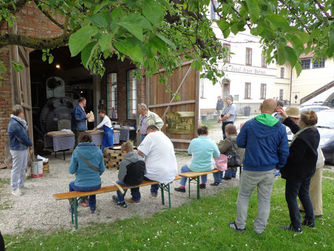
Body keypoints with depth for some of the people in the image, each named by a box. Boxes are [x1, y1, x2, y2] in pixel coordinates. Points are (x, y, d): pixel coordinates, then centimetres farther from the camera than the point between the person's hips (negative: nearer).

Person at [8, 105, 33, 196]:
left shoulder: (20, 122, 9)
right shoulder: (14, 124, -21)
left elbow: (25, 134, 12)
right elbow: (22, 137, -19)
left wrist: (28, 143, -1)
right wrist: (30, 143, -4)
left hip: (24, 148, 9)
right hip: (17, 150, -9)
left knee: (23, 168, 19)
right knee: (16, 169, 1)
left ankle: (21, 185, 32)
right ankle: (14, 189, 11)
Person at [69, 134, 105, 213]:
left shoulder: (76, 151, -12)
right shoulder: (98, 151, -5)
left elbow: (71, 170, -7)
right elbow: (102, 169, 1)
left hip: (81, 186, -2)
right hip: (96, 185, 3)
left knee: (71, 184, 34)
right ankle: (92, 207, 48)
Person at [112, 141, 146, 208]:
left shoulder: (124, 162, -23)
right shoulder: (141, 159, -7)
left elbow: (121, 177, -18)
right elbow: (144, 172, 1)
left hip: (129, 182, -5)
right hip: (139, 181, 5)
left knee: (118, 182, 22)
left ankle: (121, 201, 33)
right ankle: (136, 198, 49)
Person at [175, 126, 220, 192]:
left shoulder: (193, 141, -13)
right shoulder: (212, 143, -11)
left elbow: (189, 152, 5)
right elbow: (217, 155, 0)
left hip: (195, 169, -2)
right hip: (207, 169, 3)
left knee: (183, 168, 28)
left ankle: (182, 187, 31)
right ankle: (203, 183, 46)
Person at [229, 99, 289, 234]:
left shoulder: (249, 124, -10)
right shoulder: (280, 128, -3)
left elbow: (240, 143, 0)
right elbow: (284, 151, 1)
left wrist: (242, 130, 18)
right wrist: (279, 166, 15)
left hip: (250, 169, -2)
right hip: (269, 170, 2)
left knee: (243, 196, 15)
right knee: (264, 199, 15)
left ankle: (240, 225, 24)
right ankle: (260, 228, 26)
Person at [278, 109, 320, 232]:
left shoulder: (302, 139, -30)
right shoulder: (314, 132, -1)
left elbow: (294, 157, -26)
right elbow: (297, 130, 15)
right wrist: (286, 118, 19)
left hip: (297, 172, -9)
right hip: (308, 170, 9)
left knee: (291, 197, 6)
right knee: (304, 194, 24)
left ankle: (296, 226, 14)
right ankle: (310, 221, 37)